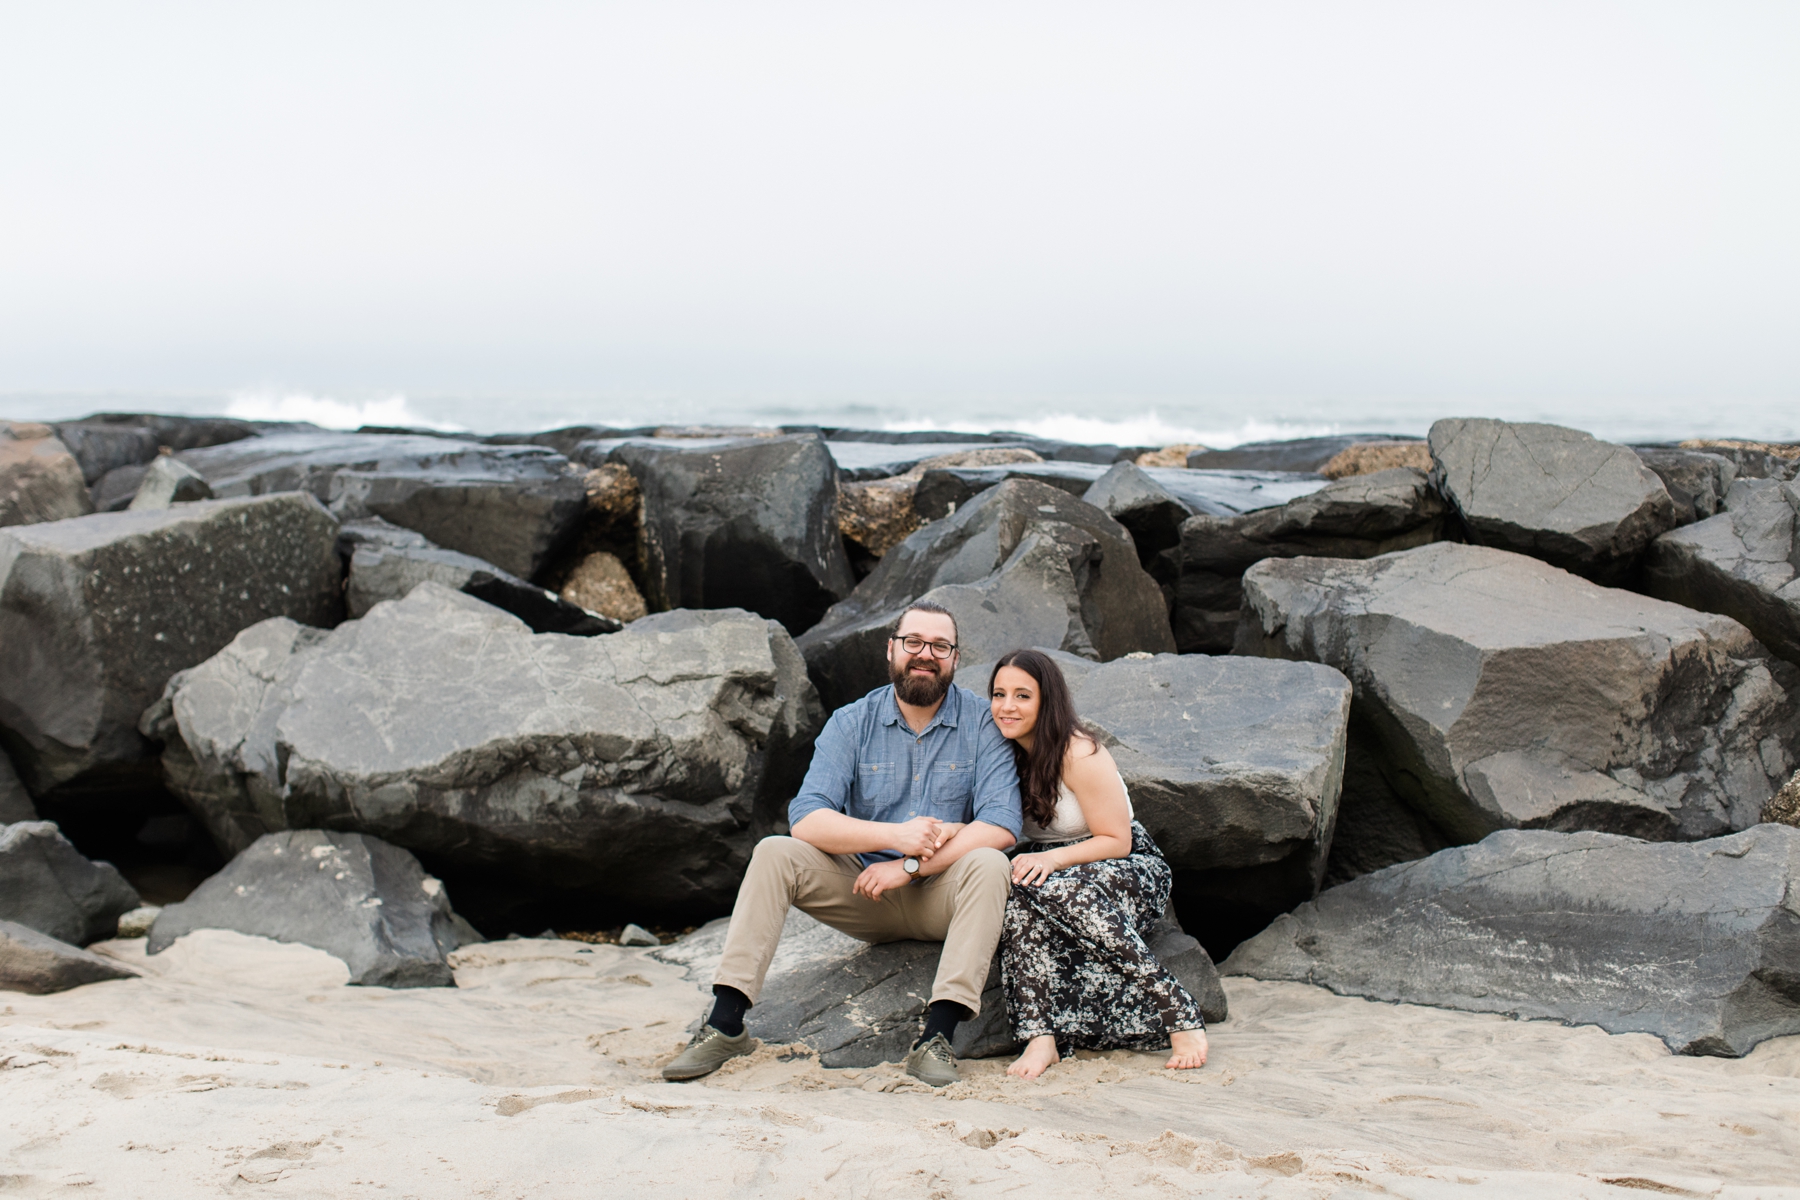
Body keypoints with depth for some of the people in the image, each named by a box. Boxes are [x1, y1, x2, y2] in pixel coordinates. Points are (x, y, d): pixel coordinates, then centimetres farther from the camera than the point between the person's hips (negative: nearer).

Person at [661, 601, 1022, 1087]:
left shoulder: (982, 722, -7)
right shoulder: (853, 723, -2)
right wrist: (894, 834, -27)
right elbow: (806, 819, -14)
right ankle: (726, 1023, -23)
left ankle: (938, 1035, -38)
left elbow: (1001, 826, -18)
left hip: (944, 892, -2)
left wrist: (911, 865, -25)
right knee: (774, 854, -19)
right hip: (868, 896, 2)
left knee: (988, 865, -33)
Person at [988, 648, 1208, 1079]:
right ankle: (1041, 1037, -40)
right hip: (1055, 872, 5)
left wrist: (1053, 858, -28)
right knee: (1021, 895, -32)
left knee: (1057, 890, -39)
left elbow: (1116, 841, -13)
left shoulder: (1080, 755, -15)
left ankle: (1180, 1014, -30)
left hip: (1131, 870, -5)